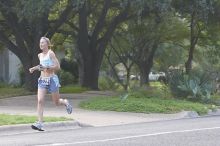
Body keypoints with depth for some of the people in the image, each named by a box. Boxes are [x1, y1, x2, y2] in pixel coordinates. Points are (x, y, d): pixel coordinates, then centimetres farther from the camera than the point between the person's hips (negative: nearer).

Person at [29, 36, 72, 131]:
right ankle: (39, 123, -17)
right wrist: (34, 68, 16)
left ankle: (65, 102, 42)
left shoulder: (51, 53, -8)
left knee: (56, 102, 6)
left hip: (52, 79, -5)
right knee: (40, 101, -13)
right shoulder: (40, 55, 11)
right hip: (42, 80, 5)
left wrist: (46, 68, -22)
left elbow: (57, 67, -12)